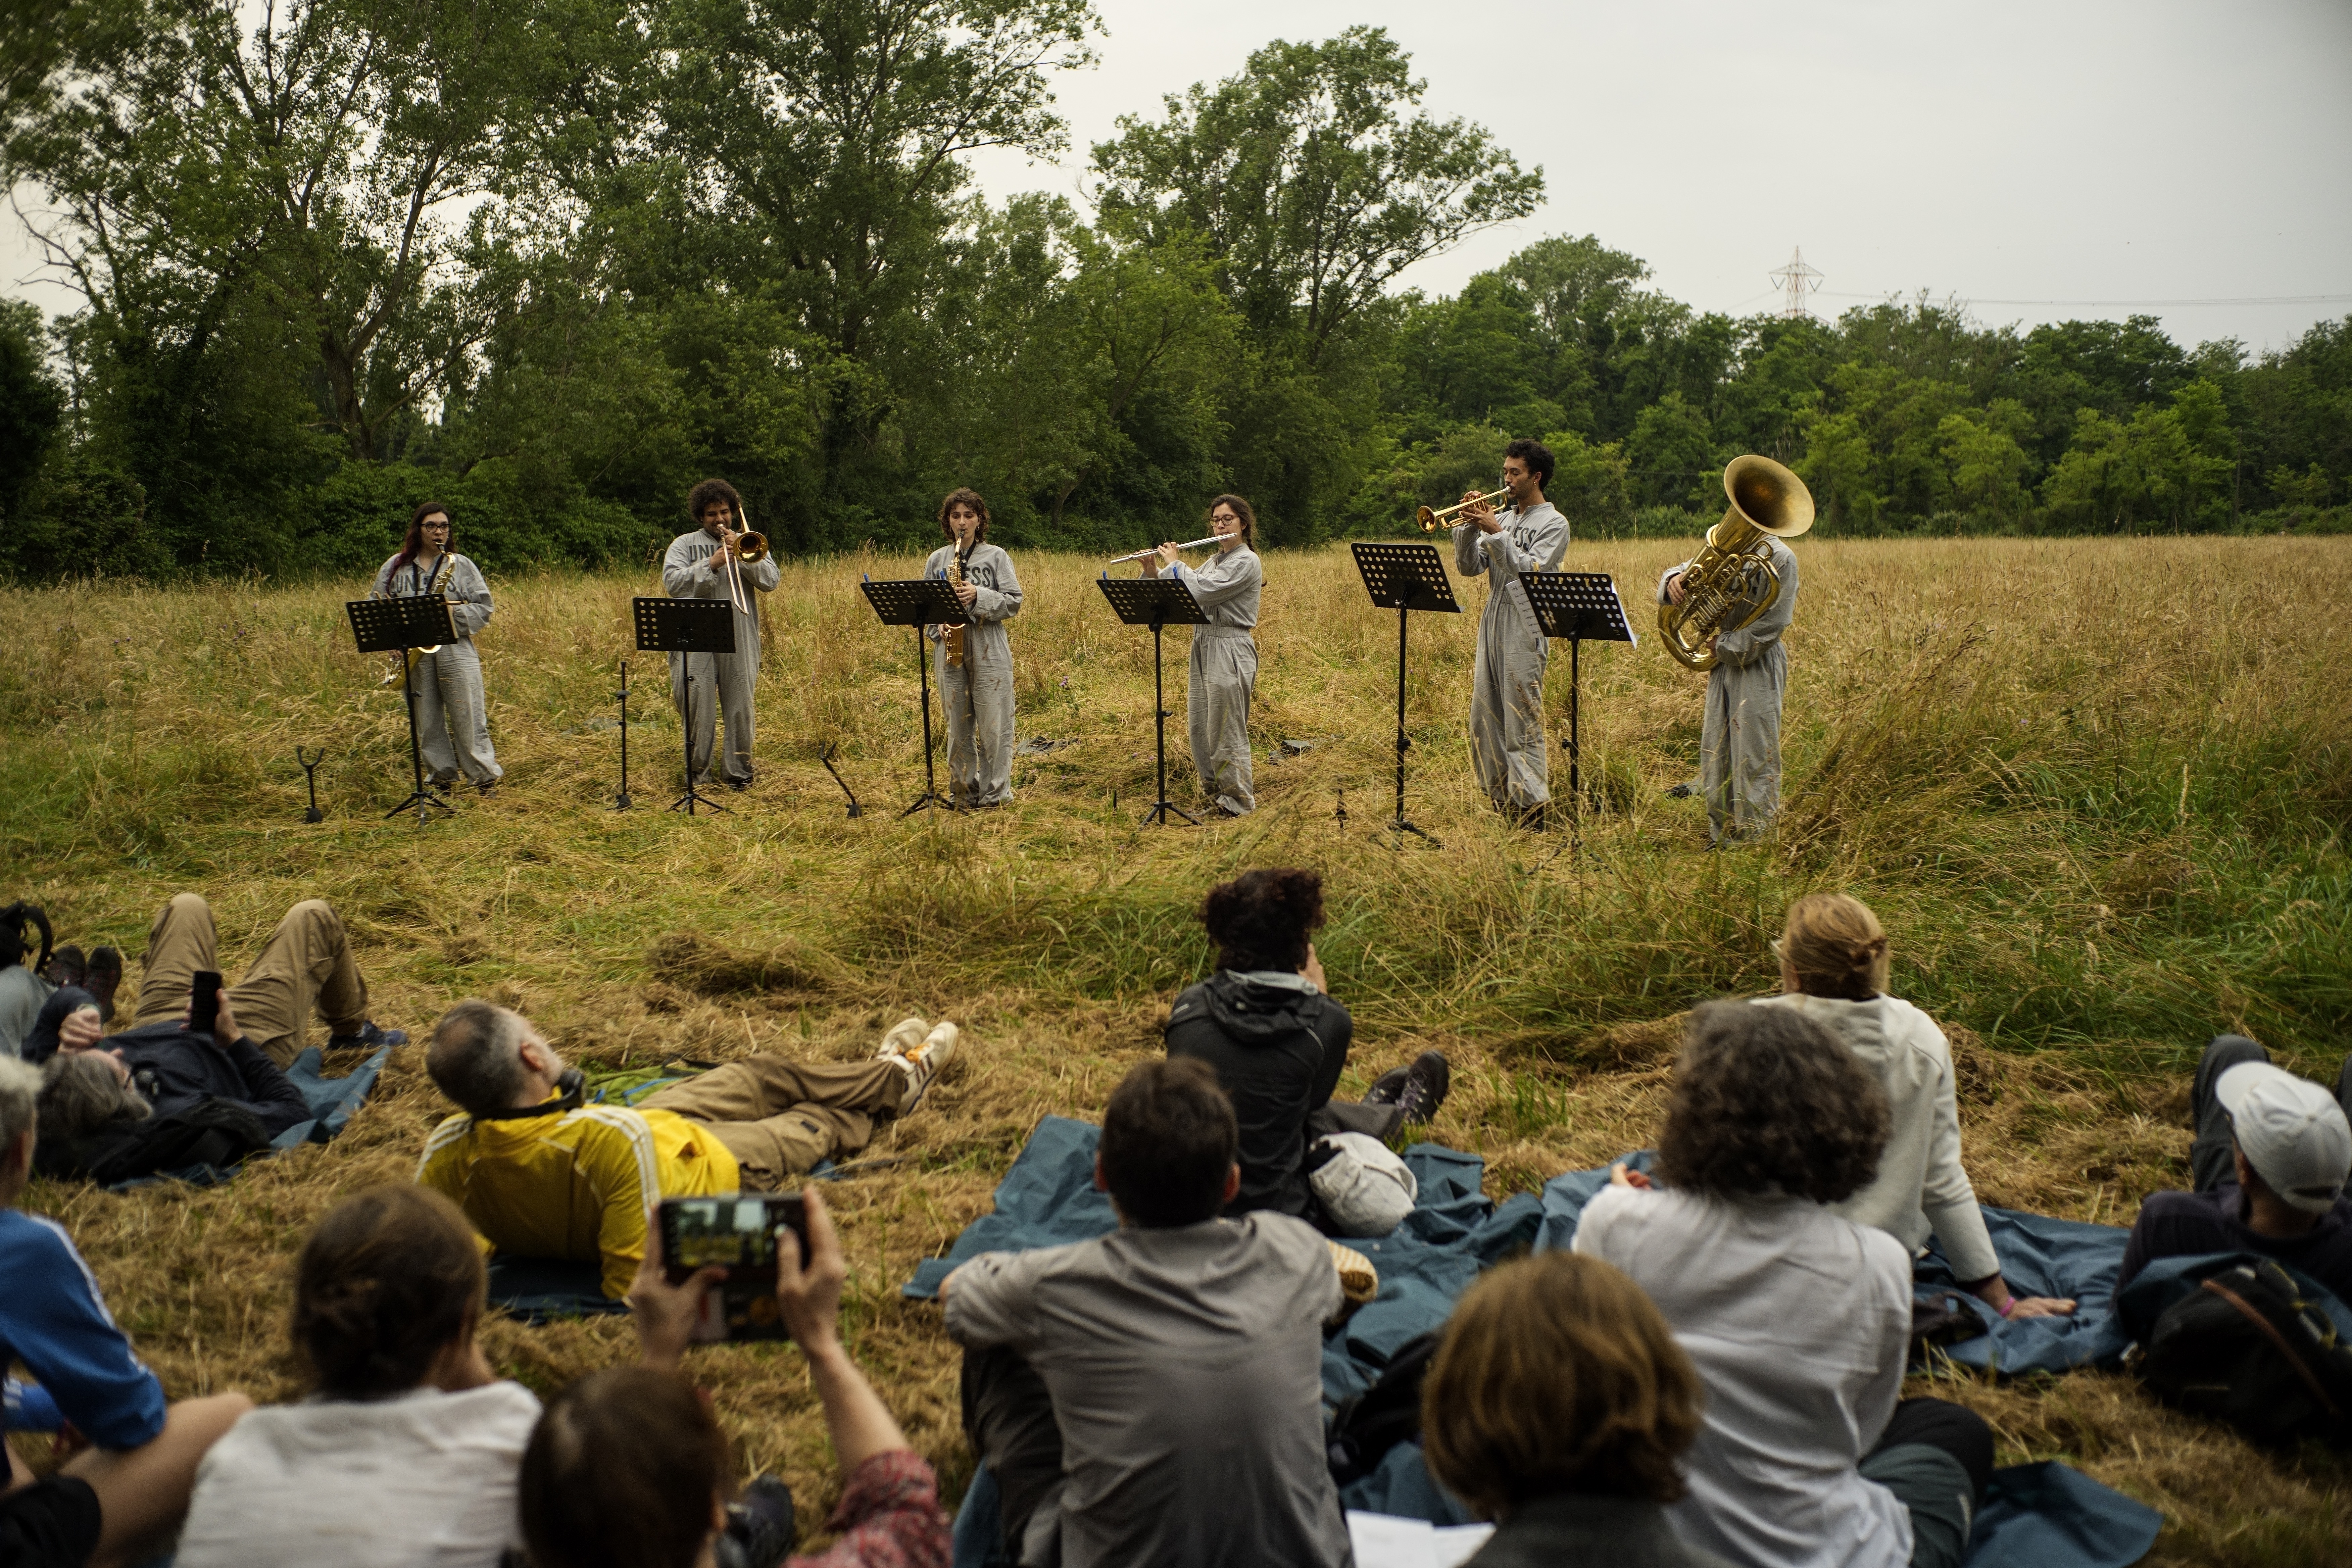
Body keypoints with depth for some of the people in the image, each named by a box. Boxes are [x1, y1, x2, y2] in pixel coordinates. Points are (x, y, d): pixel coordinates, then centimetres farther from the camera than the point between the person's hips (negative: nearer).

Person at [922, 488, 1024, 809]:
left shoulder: (996, 557, 3)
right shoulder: (937, 560, 11)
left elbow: (1014, 602, -3)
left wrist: (979, 595, -17)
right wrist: (937, 630, -5)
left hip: (989, 650, -3)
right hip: (951, 650, 3)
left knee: (993, 725, -4)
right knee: (958, 725, 7)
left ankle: (995, 794, 2)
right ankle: (965, 792, 15)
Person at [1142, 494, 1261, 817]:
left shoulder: (1246, 562, -11)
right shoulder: (1214, 561, 16)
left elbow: (1201, 592, -21)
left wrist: (1174, 563, -8)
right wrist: (1154, 571, 1)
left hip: (1229, 650, -9)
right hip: (1203, 645, 9)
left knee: (1226, 729, -4)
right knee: (1199, 725, 12)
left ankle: (1239, 800, 6)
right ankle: (1213, 787, 26)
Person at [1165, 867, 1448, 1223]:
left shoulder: (1188, 1006, -7)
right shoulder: (1327, 1023, -16)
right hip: (1274, 1212, -4)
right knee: (1328, 1117, 25)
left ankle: (1385, 1114, 60)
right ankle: (1402, 1114, 58)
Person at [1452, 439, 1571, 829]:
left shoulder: (1554, 523, -2)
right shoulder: (1502, 518, 16)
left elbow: (1531, 572, -16)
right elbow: (1469, 568, 8)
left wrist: (1496, 533, -19)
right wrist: (1468, 528, -6)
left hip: (1525, 631, -7)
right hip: (1491, 626, 7)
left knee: (1523, 723, -7)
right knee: (1485, 720, 9)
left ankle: (1530, 808, -3)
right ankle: (1498, 797, 19)